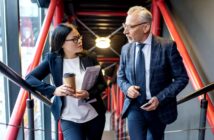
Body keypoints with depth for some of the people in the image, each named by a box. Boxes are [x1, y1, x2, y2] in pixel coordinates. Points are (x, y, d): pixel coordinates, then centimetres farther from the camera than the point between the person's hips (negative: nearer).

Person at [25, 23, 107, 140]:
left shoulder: (90, 58, -5)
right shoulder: (52, 59, -7)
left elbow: (102, 84, 0)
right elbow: (29, 79, -10)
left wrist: (88, 94, -21)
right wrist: (54, 90, -25)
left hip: (95, 116, 3)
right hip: (69, 119, -2)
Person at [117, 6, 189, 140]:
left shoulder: (167, 46, -14)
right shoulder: (126, 49, -2)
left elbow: (182, 78, -10)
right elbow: (121, 77, 9)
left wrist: (160, 98, -20)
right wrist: (127, 88, -14)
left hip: (159, 107, -1)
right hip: (134, 107, 1)